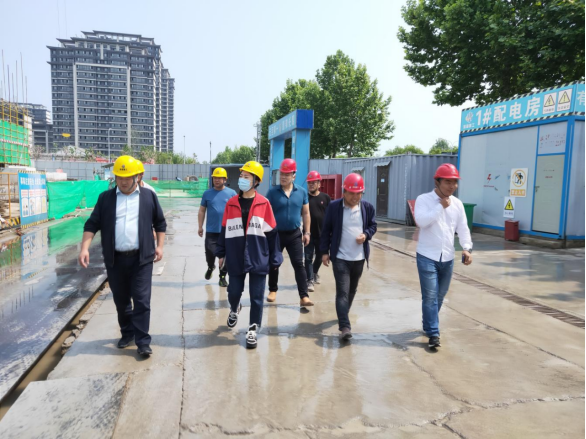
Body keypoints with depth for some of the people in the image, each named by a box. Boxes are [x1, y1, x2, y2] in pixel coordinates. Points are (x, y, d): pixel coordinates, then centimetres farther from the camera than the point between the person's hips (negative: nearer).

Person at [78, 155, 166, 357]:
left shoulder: (149, 196, 5)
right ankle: (127, 333, 31)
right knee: (121, 300, 13)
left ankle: (142, 341, 3)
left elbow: (160, 223, 10)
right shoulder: (105, 198, 6)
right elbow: (92, 224, 4)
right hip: (115, 259, 2)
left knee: (142, 300, -4)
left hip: (141, 258, -2)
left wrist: (159, 246, 2)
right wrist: (84, 248, -8)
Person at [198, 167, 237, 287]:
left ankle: (222, 277, 22)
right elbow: (202, 211, 8)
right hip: (211, 230, 0)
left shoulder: (231, 193, 0)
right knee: (210, 253, 0)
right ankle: (210, 267, 33)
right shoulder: (207, 193, 3)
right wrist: (200, 227, 4)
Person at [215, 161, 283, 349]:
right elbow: (224, 230, 9)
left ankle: (253, 330, 22)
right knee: (234, 291, 13)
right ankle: (234, 310, 48)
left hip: (258, 260, -2)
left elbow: (272, 232, -1)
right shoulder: (231, 203, 2)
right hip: (235, 260, 2)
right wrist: (221, 253, 10)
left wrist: (275, 258, 0)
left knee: (256, 297, 5)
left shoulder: (263, 203, -4)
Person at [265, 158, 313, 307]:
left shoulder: (301, 192, 0)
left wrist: (307, 232, 3)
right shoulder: (272, 192, -6)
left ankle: (304, 296, -1)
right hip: (276, 234, 0)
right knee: (274, 264, 12)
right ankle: (273, 290, 32)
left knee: (299, 264, -2)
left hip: (294, 234, 1)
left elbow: (305, 213, 6)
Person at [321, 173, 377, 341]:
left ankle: (343, 316, 41)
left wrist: (366, 235, -11)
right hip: (340, 258, -4)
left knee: (352, 290, 19)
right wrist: (325, 251, -2)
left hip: (359, 258, 4)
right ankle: (345, 327, -10)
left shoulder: (367, 207, 0)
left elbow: (373, 226, 12)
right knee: (342, 292, -9)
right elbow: (326, 230, -1)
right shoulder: (334, 207, -7)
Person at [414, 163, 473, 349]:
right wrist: (441, 206, -19)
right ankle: (433, 333, 1)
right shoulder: (424, 199, -8)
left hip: (448, 258, 5)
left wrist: (467, 248, -9)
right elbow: (421, 221, -23)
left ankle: (429, 326, 35)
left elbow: (463, 228, 5)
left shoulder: (457, 203, 7)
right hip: (427, 257, -5)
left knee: (440, 296, 16)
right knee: (430, 296, -7)